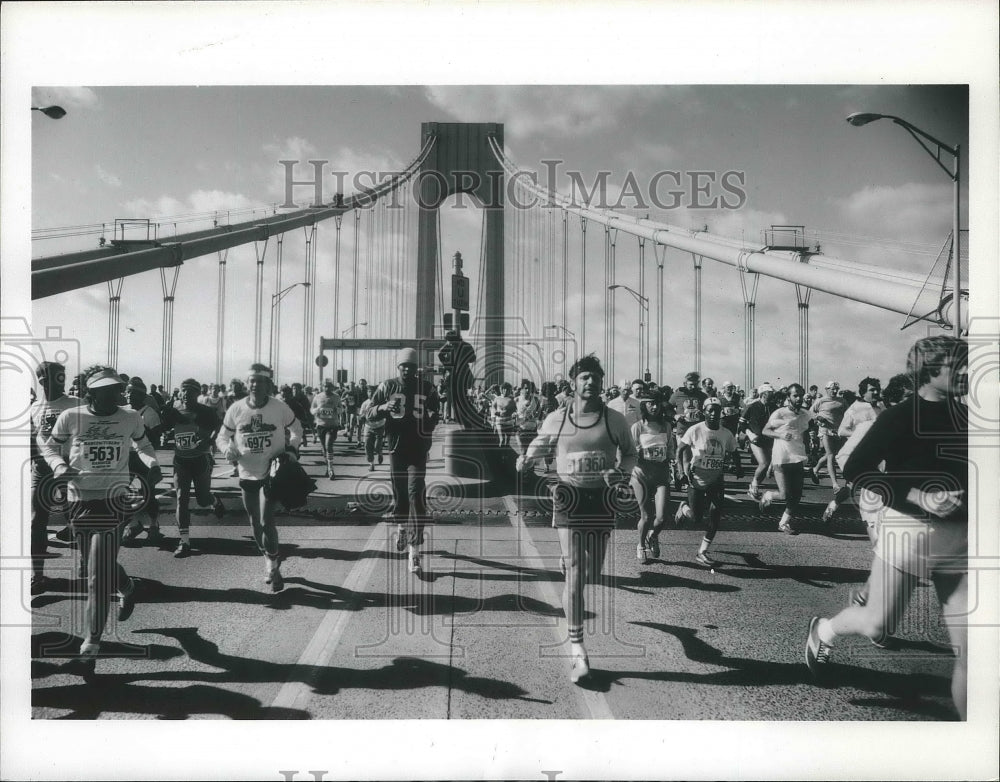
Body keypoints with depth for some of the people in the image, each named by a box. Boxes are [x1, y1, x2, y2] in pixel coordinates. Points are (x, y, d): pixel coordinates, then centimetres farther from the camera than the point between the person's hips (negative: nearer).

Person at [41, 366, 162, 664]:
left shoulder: (130, 418, 0)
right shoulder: (70, 417, -4)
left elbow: (143, 444, 19)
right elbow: (49, 446, 10)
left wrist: (152, 463, 0)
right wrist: (59, 465, -10)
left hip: (112, 500, -2)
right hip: (79, 501, 2)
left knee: (99, 572, -7)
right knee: (98, 564, 15)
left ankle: (92, 638, 2)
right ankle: (126, 588, 48)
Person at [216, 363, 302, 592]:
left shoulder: (280, 408, -10)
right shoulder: (236, 409, -6)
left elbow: (296, 430, 7)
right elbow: (222, 437, 5)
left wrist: (291, 451, -8)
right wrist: (228, 449, -16)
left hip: (273, 472, -3)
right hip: (247, 473, 3)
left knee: (266, 521, -12)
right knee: (255, 524, 12)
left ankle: (273, 566, 6)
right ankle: (269, 561, 33)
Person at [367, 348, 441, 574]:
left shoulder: (426, 388, 4)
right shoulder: (387, 387, 3)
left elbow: (436, 412, 20)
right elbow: (369, 414, 4)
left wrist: (433, 416, -2)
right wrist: (383, 407, -16)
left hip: (418, 450, -1)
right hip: (396, 448, 1)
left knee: (416, 496, -12)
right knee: (400, 495, 12)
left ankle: (414, 551, -14)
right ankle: (401, 527, 43)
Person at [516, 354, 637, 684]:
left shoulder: (615, 420, 2)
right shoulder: (556, 420, 2)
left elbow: (630, 454, 14)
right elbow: (537, 448, 14)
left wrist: (621, 472, -7)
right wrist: (525, 461, -9)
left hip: (602, 501, 2)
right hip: (569, 499, -2)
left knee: (592, 575, 14)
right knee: (574, 576, -9)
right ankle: (577, 651, -5)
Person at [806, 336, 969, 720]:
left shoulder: (964, 417, 5)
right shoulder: (900, 417, -9)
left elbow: (963, 476, 15)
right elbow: (855, 469, -10)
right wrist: (917, 496, -19)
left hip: (961, 537, 4)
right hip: (909, 530, -4)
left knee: (967, 651, 3)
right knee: (877, 625, 7)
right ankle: (823, 630, 39)